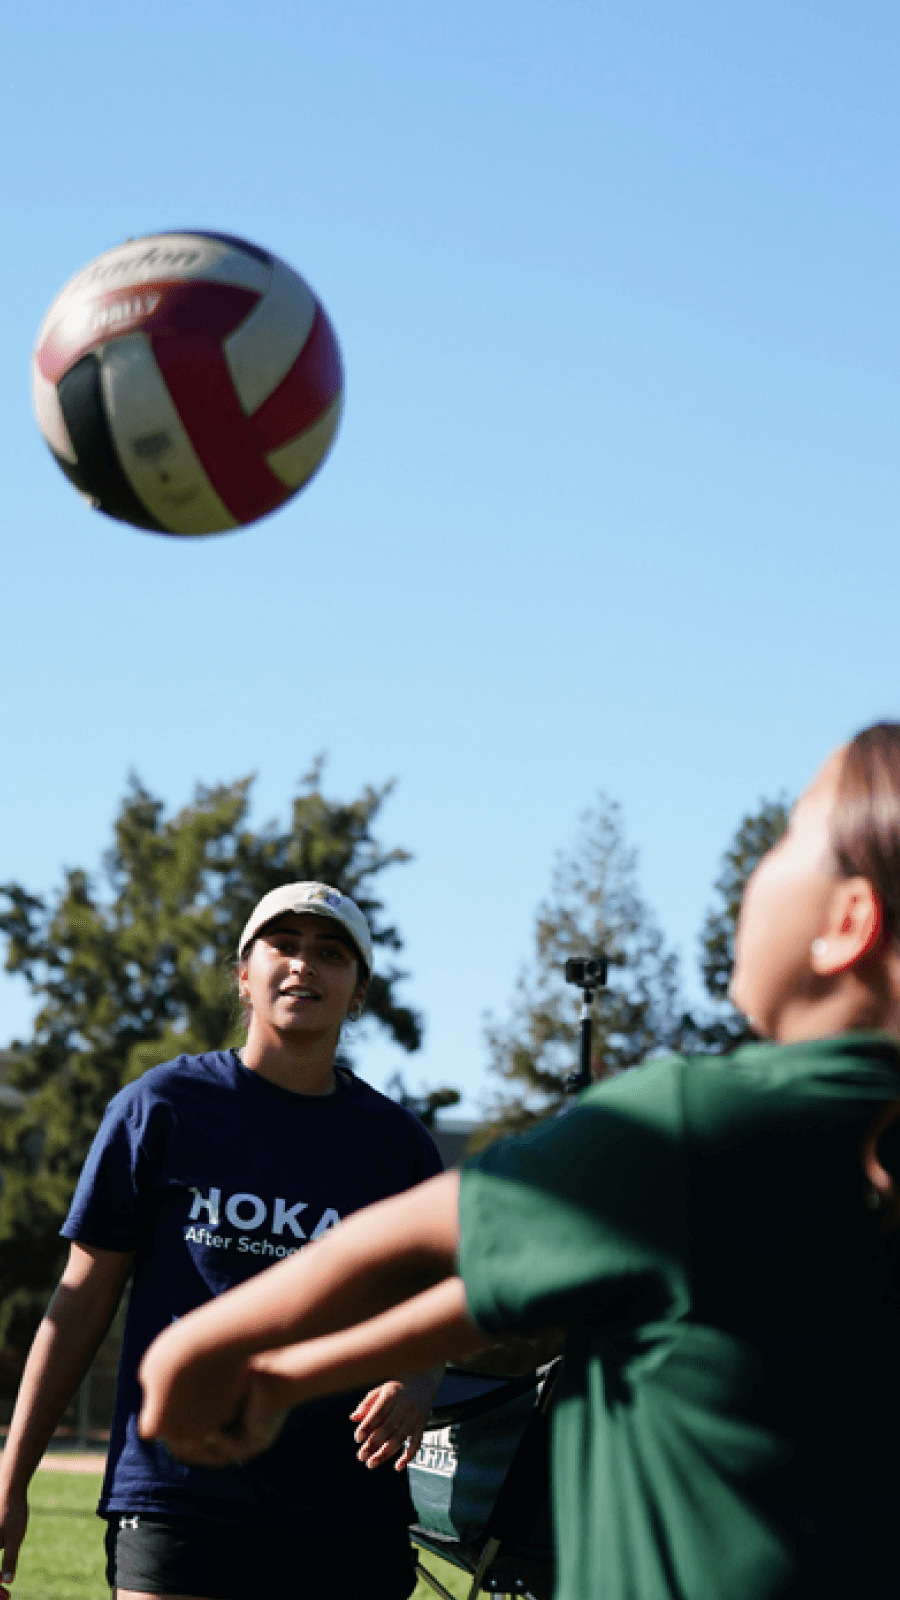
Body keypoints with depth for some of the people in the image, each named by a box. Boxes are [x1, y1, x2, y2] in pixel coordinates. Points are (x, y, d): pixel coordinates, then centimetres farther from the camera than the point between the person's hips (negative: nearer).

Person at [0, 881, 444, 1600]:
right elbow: (82, 1299, 6)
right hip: (178, 1505, -2)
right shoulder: (162, 1107, 4)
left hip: (353, 1523, 3)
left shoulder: (399, 1142, 11)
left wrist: (414, 1385, -7)